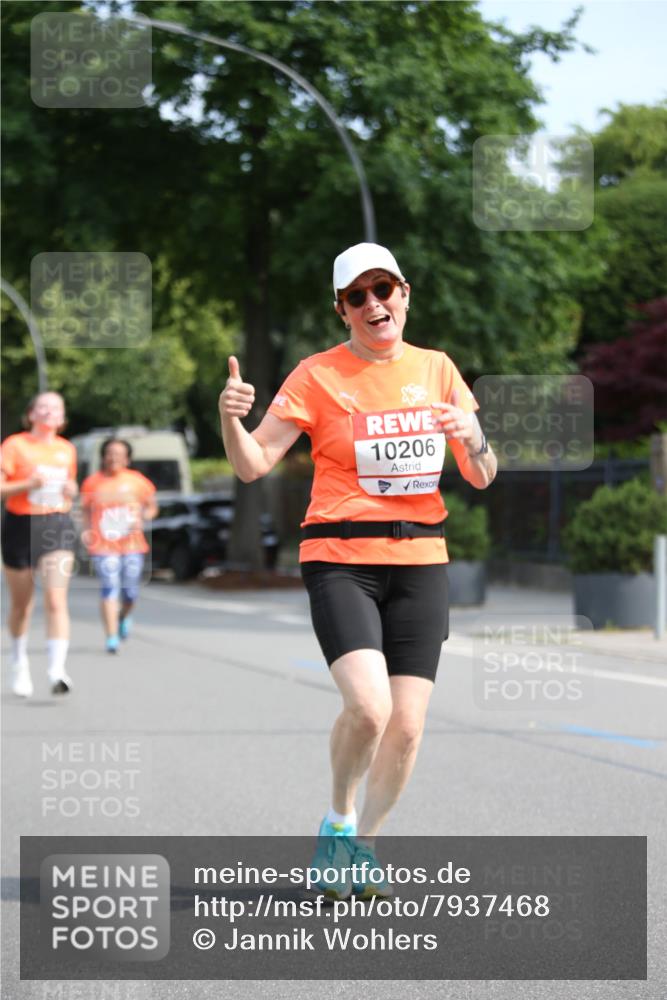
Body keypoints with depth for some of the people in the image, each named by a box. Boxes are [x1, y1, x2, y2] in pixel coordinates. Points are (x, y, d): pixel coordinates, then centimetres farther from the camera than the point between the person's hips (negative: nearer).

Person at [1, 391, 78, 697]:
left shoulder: (67, 449, 10)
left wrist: (70, 492, 3)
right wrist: (29, 484, -21)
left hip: (58, 525, 2)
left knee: (56, 600, -14)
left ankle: (56, 669, -19)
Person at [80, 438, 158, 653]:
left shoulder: (137, 481, 4)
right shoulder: (92, 482, 3)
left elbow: (151, 506, 12)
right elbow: (86, 509, 14)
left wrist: (142, 519, -7)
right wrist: (87, 530, -1)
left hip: (132, 544, 1)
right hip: (103, 545, -1)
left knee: (130, 591, 4)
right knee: (110, 588, -13)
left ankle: (124, 615, 40)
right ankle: (111, 637, -14)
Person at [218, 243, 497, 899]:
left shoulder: (436, 370, 10)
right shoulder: (318, 375, 0)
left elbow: (481, 478, 12)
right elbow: (253, 464, -4)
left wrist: (472, 436, -10)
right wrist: (230, 419, -24)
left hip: (420, 559, 3)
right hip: (340, 559, -3)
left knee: (407, 725, -3)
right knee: (368, 705, -22)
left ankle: (362, 847, 20)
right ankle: (337, 820, 6)